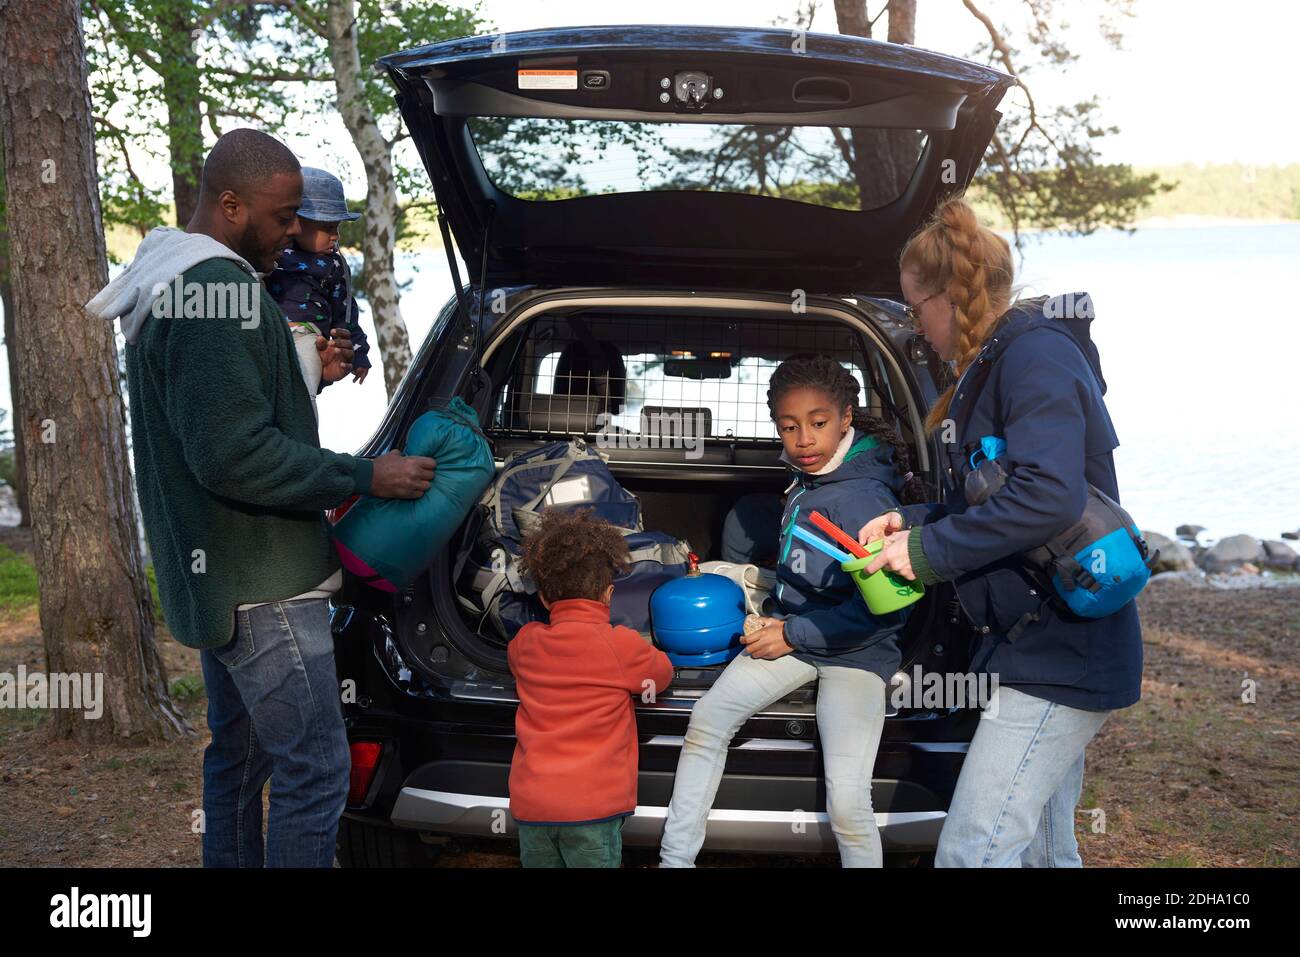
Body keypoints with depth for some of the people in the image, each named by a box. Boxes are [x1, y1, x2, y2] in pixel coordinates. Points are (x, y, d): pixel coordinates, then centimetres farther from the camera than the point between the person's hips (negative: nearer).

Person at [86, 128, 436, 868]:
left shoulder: (172, 280, 14)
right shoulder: (217, 290, -20)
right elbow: (234, 455, -26)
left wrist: (308, 376, 12)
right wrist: (366, 477, -19)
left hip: (221, 576, 11)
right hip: (262, 583, -11)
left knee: (238, 754, 19)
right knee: (316, 771, -7)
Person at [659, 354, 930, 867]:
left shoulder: (861, 497, -21)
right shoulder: (807, 481, 4)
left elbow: (886, 606, -23)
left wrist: (794, 635, -18)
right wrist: (778, 621, 12)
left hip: (855, 651, -7)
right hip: (792, 632, 8)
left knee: (847, 803, -17)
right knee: (707, 719, -3)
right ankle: (675, 857, 7)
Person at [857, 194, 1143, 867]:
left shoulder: (1034, 354, -16)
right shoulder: (996, 363, 16)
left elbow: (1050, 497, -30)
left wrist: (932, 551, -19)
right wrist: (914, 523, 9)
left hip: (1059, 659, -11)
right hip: (1044, 650, 11)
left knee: (970, 853, -14)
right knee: (1042, 851, 18)